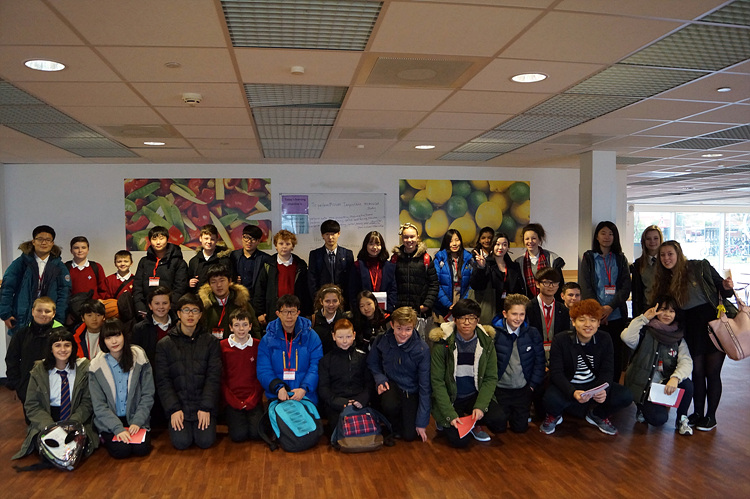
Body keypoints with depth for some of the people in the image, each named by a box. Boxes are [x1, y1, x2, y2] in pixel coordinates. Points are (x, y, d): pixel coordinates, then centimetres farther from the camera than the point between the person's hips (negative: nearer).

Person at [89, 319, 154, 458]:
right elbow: (99, 405, -6)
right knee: (121, 450, -22)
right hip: (108, 422, 0)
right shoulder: (96, 366, -6)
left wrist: (137, 421, -12)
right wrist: (118, 428, -17)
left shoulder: (139, 357, -5)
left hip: (135, 419, 0)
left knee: (142, 449, -21)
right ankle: (106, 438, 9)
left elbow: (148, 395, -1)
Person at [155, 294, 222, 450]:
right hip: (178, 404, 0)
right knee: (181, 442, -16)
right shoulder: (164, 344, 5)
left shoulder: (211, 342, 3)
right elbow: (162, 381, 0)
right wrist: (173, 409, -11)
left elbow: (214, 377, -2)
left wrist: (206, 408, -12)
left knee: (206, 441, -16)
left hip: (204, 403, 0)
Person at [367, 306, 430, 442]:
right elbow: (372, 363, 7)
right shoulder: (382, 341, -14)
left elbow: (425, 386, -15)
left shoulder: (422, 349, -19)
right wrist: (380, 379, -14)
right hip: (390, 384, 0)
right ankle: (394, 427, 3)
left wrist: (422, 422, -14)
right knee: (390, 405, -34)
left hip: (411, 390, 0)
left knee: (410, 436, -12)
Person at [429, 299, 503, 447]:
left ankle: (473, 422, 11)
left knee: (500, 425, -21)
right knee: (459, 440, -19)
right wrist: (450, 415, -19)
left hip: (475, 396, 3)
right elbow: (437, 381, -12)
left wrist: (480, 406, -17)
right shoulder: (443, 343, -14)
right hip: (449, 398, -2)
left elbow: (491, 378, -2)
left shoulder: (487, 342, -4)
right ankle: (443, 421, 13)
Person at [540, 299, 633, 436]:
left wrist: (603, 391, -28)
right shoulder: (560, 340, -14)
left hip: (594, 385, 4)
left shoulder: (605, 339, -4)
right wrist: (573, 392, -37)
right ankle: (554, 415, 5)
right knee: (552, 399, -36)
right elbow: (556, 373, -18)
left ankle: (597, 415, 11)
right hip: (568, 385, -3)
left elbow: (607, 371, -5)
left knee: (625, 396, -20)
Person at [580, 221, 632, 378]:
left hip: (616, 315, 2)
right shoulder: (588, 258, 8)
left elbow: (626, 286, 4)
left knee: (616, 354, 2)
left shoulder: (621, 259, 13)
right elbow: (585, 287, 0)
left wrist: (610, 306, -10)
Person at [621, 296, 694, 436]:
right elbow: (627, 338, -28)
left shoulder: (678, 338, 5)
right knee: (659, 418, -21)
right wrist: (644, 318, -22)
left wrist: (675, 378, -29)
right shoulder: (645, 332, -6)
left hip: (665, 384, 4)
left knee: (687, 384, -27)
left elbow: (686, 362, -9)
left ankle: (681, 419, 0)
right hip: (643, 386, -4)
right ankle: (643, 408, 16)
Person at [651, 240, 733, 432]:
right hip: (691, 330, 4)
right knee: (697, 372, 9)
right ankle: (698, 413, 23)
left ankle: (711, 416, 16)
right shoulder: (664, 281, 7)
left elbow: (722, 290, -1)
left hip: (713, 324, -4)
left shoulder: (701, 267, -5)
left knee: (712, 372, 2)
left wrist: (727, 288, -21)